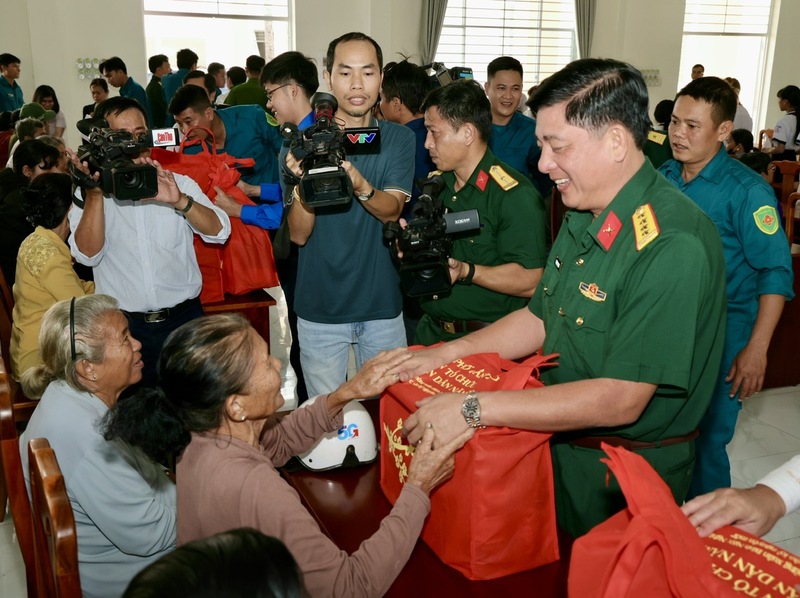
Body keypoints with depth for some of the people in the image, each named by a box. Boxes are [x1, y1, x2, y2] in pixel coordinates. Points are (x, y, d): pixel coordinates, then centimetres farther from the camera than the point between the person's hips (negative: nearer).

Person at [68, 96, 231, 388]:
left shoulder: (179, 183, 4)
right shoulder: (88, 197, 1)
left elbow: (219, 231, -9)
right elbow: (88, 254, -13)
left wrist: (179, 201, -25)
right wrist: (95, 193, -22)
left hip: (185, 319, 1)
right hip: (124, 328, -1)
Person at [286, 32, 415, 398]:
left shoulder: (398, 138, -2)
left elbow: (391, 210, -16)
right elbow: (299, 234, -12)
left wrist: (360, 185, -38)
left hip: (382, 304, 1)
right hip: (320, 309, -1)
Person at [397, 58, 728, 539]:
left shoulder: (673, 245, -28)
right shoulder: (585, 219, 2)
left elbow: (619, 400, -30)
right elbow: (541, 319, 10)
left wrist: (473, 409, -29)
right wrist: (445, 355, -1)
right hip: (561, 443, 8)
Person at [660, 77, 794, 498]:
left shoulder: (746, 191, -13)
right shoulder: (663, 177, 4)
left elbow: (776, 273, -13)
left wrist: (756, 349, -18)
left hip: (720, 340, -5)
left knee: (705, 443, 4)